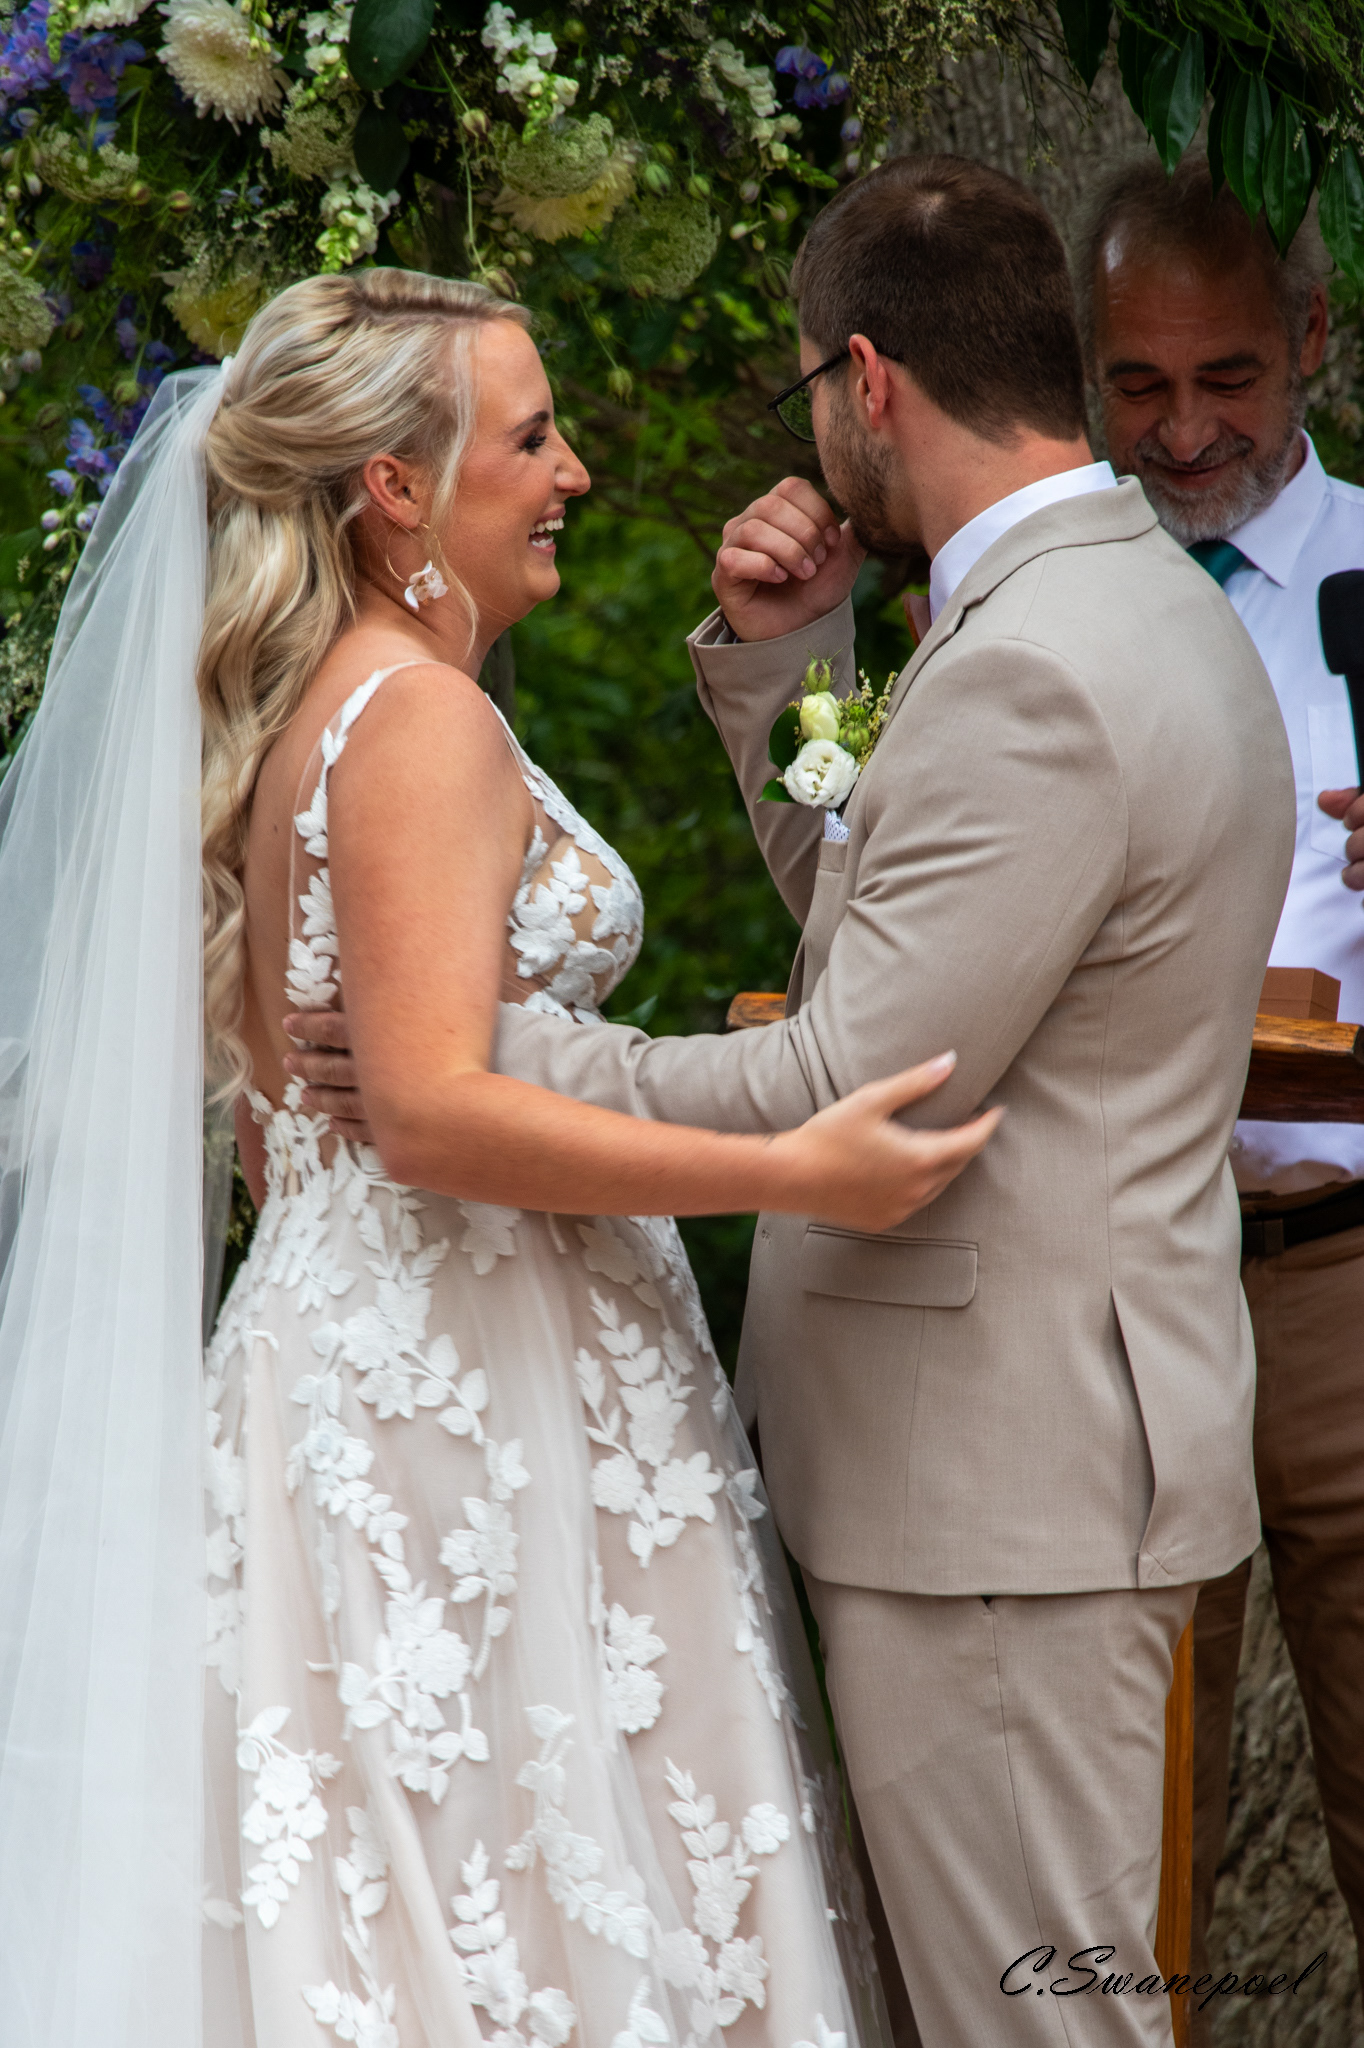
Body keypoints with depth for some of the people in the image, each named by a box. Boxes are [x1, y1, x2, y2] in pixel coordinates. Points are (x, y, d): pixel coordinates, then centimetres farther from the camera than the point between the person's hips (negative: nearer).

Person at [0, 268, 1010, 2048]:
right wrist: (795, 1171, -26)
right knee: (537, 1887, -5)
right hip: (481, 1387, -10)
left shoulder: (293, 718, 14)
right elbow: (436, 1111, -24)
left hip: (342, 1343, 10)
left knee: (395, 1892, 10)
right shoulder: (424, 718, -15)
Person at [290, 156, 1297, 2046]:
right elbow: (870, 911, 21)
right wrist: (782, 660, 8)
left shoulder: (1032, 680, -22)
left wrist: (483, 1068, -15)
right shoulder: (1140, 600, 12)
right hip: (1047, 1428, 10)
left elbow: (851, 1097, -22)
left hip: (1002, 1467, -10)